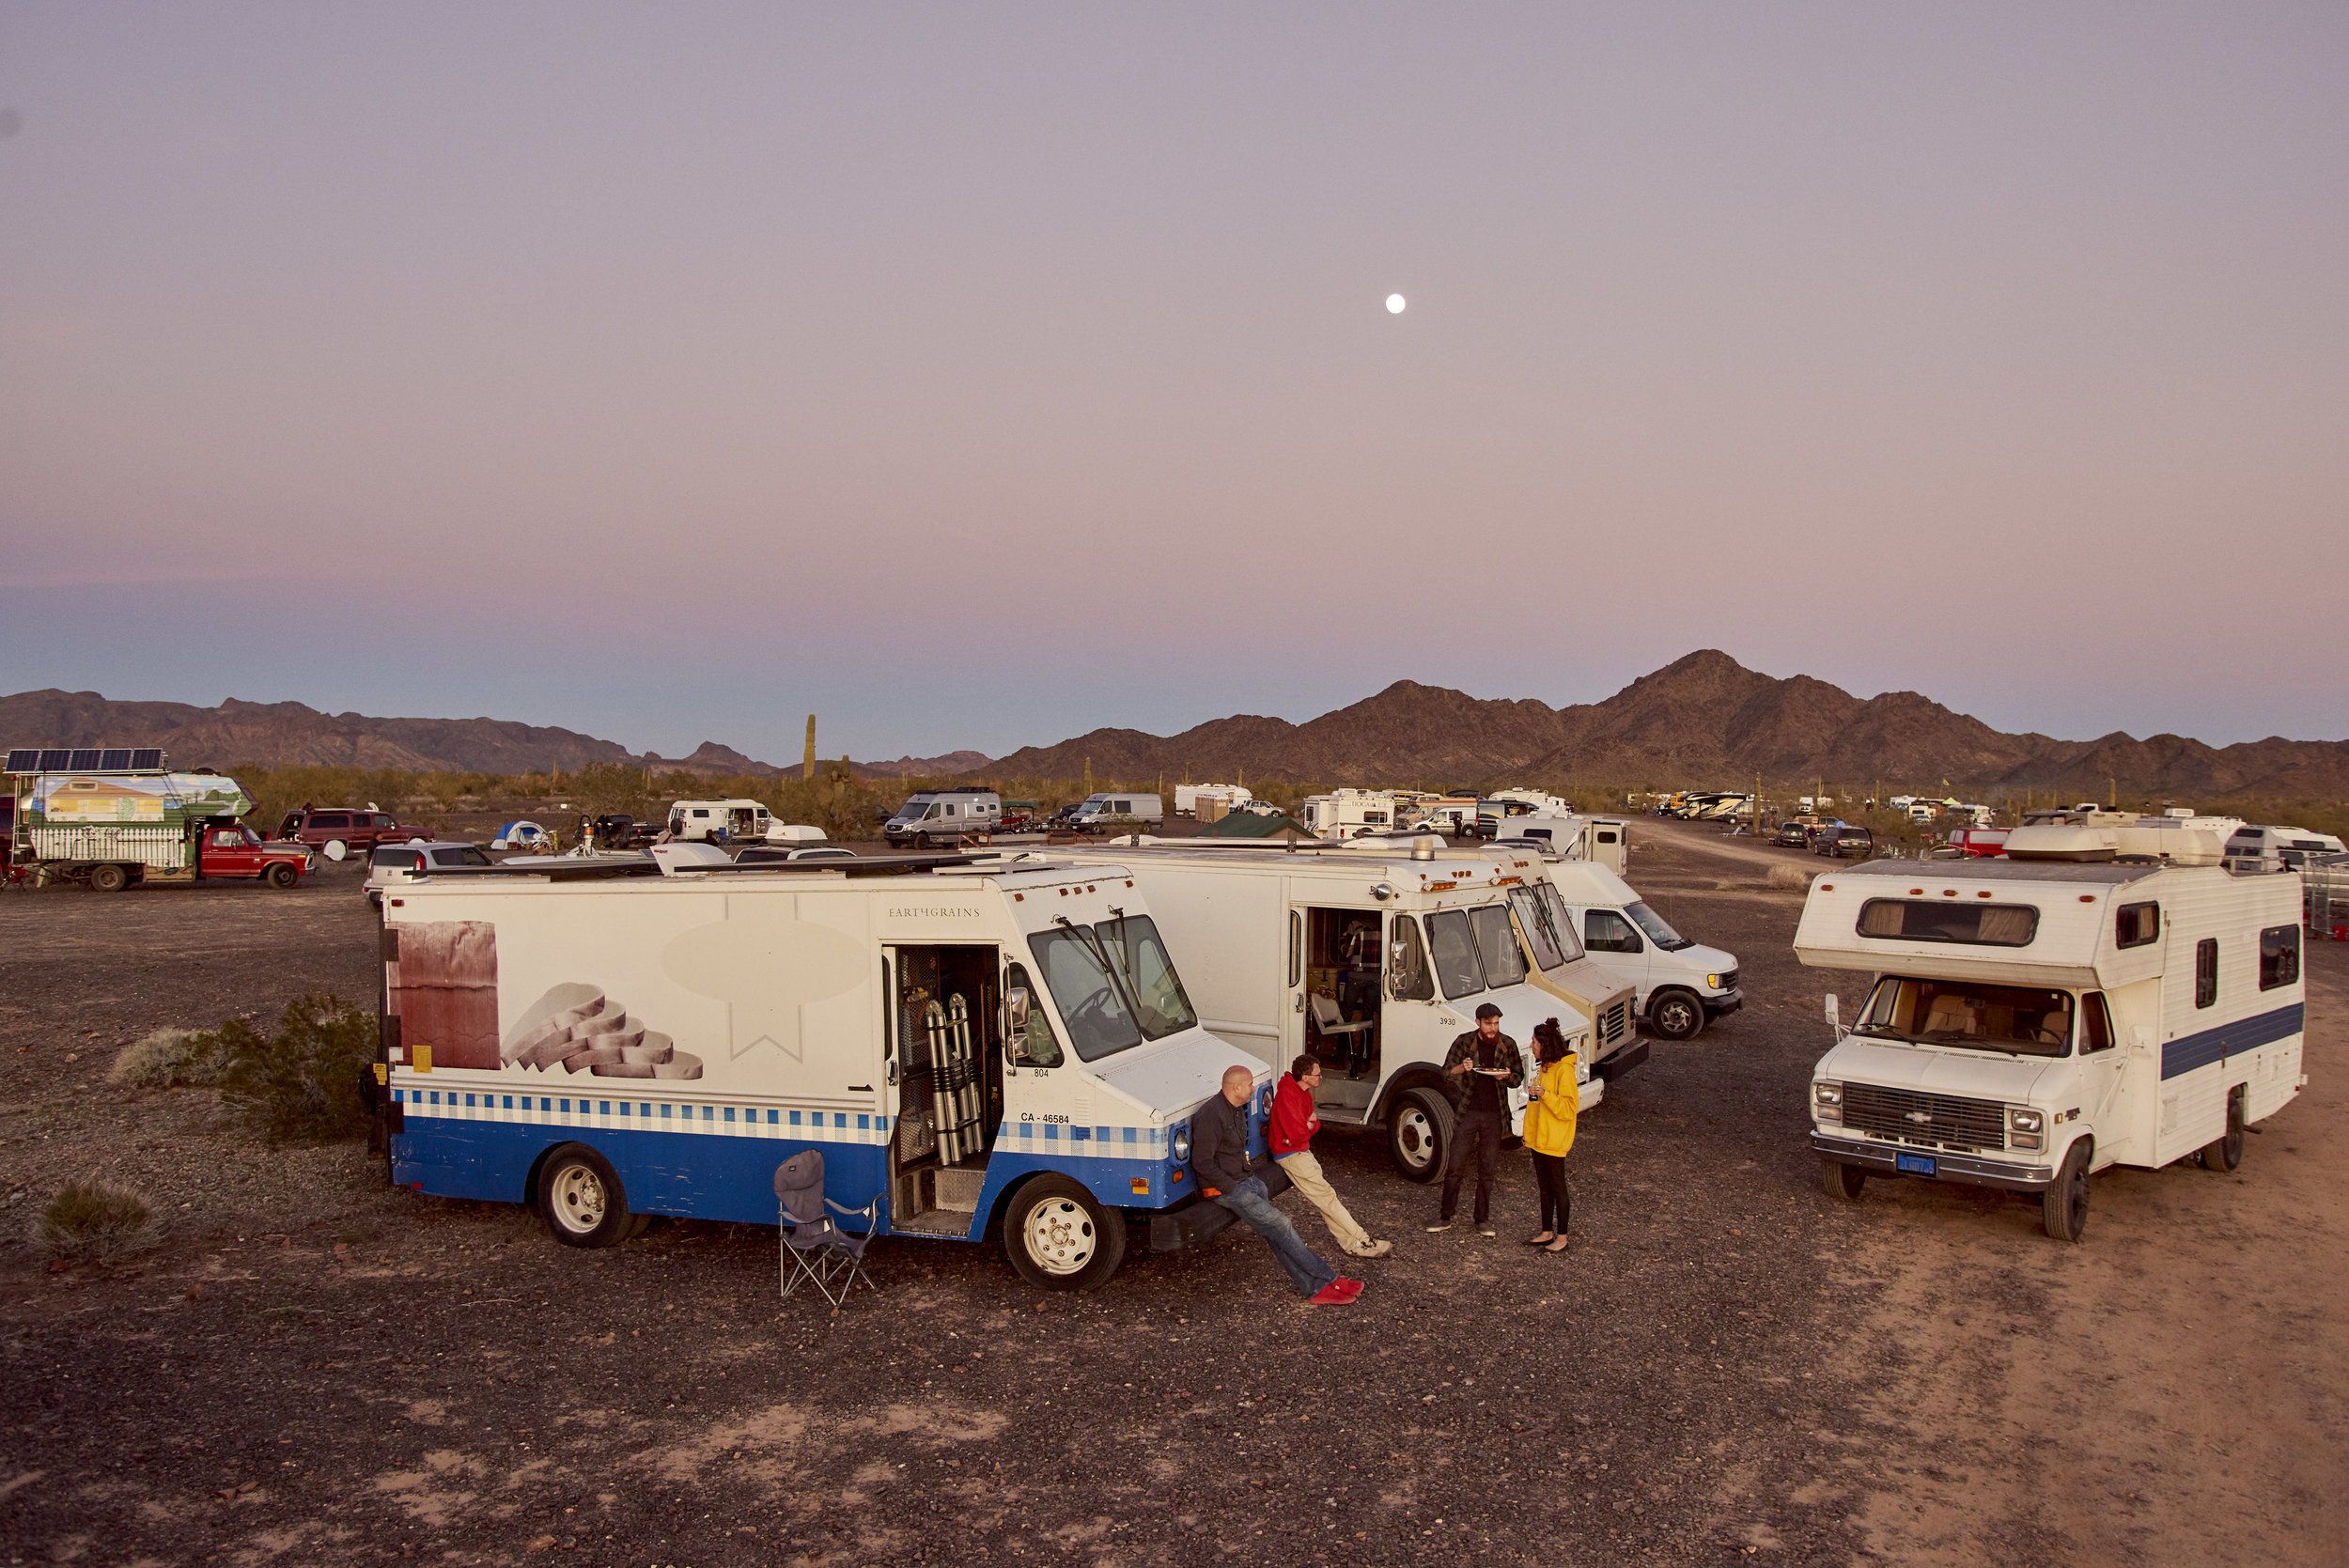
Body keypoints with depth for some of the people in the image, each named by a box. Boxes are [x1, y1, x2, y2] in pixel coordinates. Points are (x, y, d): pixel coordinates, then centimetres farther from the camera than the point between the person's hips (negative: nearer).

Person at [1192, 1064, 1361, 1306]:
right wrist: (1232, 1188, -19)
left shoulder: (1237, 1109, 11)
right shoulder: (1212, 1115, -20)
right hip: (1226, 1188, -9)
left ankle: (1315, 1289, -6)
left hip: (1248, 1180, 9)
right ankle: (1329, 1280, -7)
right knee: (1280, 1226, -13)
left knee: (1275, 1232, -2)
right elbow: (1202, 1162, -22)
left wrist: (1249, 1173, 15)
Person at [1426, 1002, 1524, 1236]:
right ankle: (1445, 1217, 11)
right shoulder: (1464, 1042, -4)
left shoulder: (1508, 1045, 1)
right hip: (1467, 1113, -1)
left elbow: (1518, 1078, 8)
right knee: (1455, 1167, 0)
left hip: (1494, 1115, 1)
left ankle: (1483, 1219, 19)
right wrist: (1461, 1068, -26)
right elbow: (1446, 1072, -4)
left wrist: (1505, 1077, -15)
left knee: (1487, 1169, 8)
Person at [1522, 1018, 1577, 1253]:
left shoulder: (1564, 1070, -16)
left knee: (1558, 1188, 0)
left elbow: (1568, 1108, -20)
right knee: (1545, 1187, 15)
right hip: (1538, 1138, 9)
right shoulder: (1544, 1067, 13)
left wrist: (1545, 1094, -31)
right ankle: (1547, 1232, 23)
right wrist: (1529, 1133, 20)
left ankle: (1561, 1238, 7)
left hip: (1554, 1141, -9)